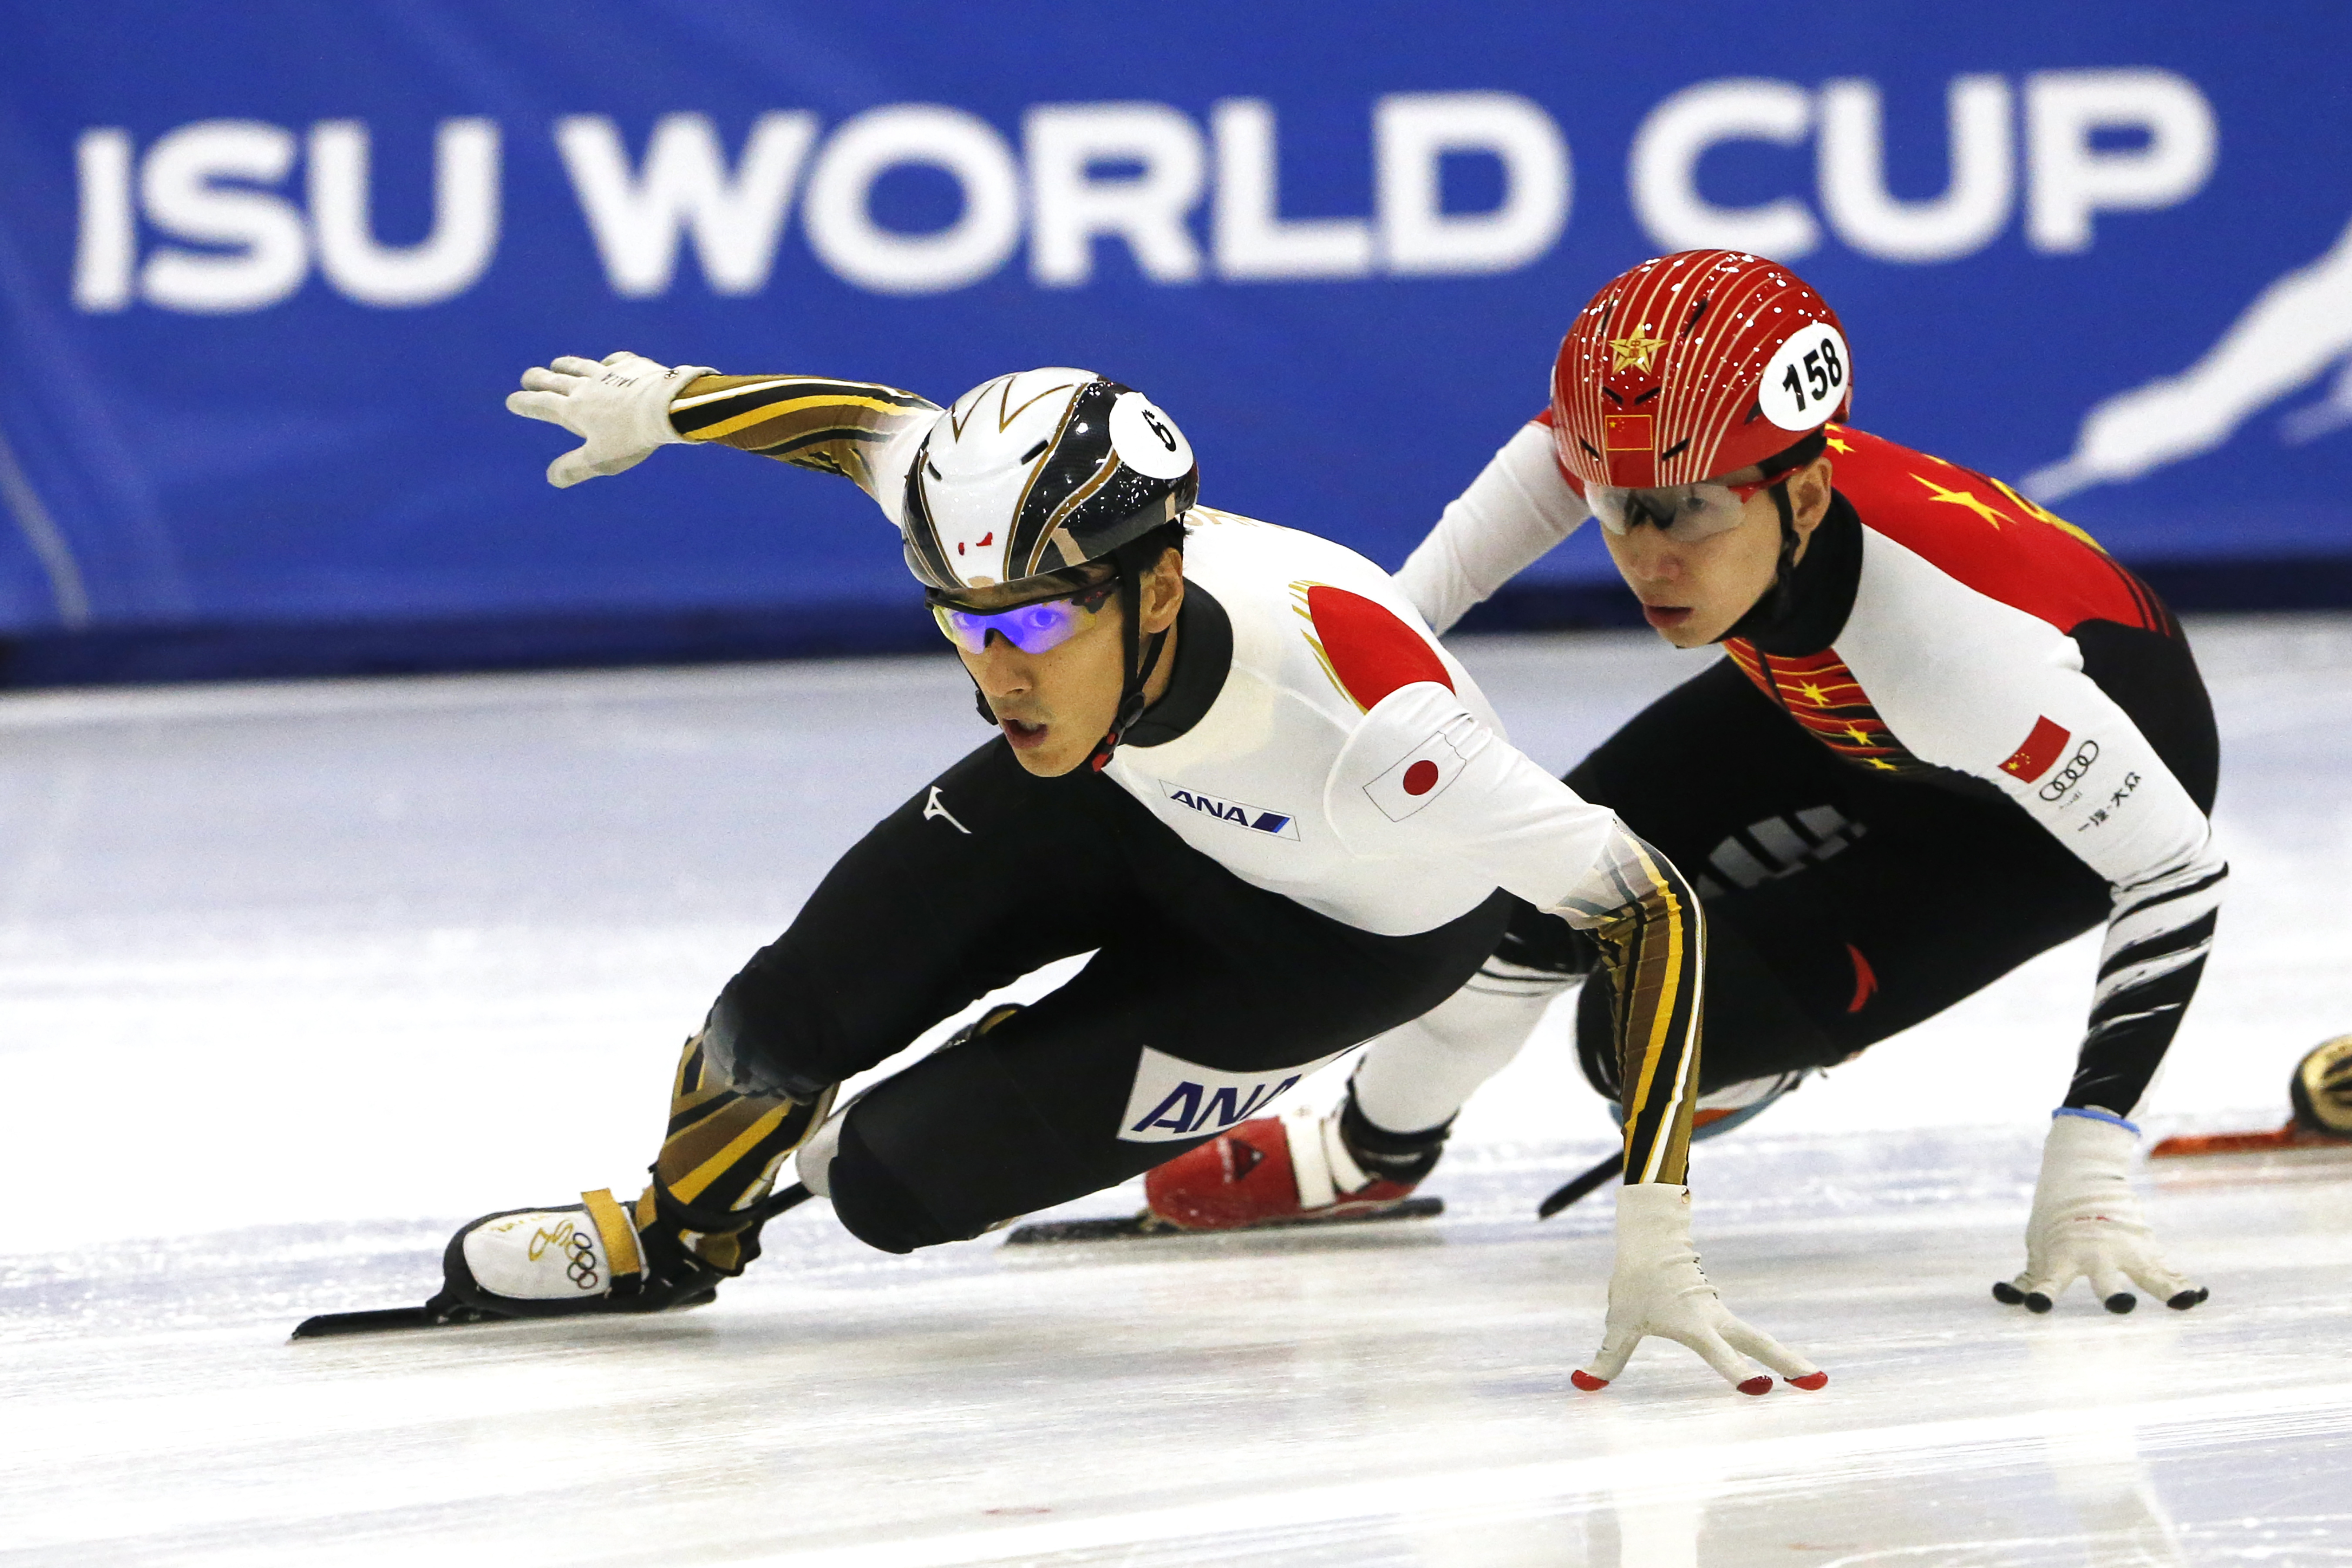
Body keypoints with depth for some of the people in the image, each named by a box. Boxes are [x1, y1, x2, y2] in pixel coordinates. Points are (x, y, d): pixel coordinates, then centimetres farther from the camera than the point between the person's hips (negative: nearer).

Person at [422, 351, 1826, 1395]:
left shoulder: (1367, 717, -45)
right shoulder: (1017, 548, -32)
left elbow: (1654, 913, -36)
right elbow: (880, 423, -8)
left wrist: (1655, 1239, -38)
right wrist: (664, 405, 9)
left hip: (1340, 929, -4)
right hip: (1131, 805, 4)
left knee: (896, 1179, -15)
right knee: (789, 1025, -9)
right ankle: (684, 1234, 26)